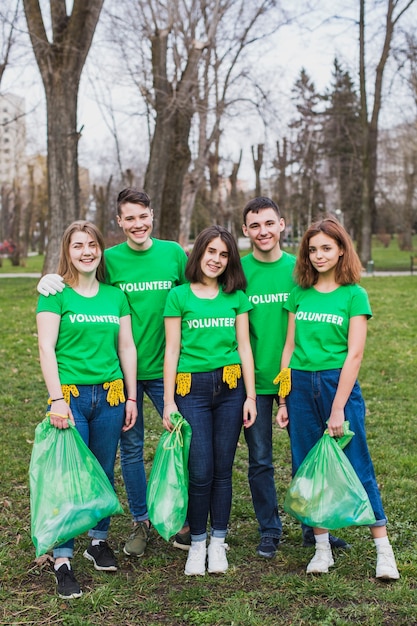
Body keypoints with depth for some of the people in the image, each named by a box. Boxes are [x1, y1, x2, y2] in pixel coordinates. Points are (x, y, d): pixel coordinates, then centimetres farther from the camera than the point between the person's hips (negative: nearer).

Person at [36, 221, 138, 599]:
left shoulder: (115, 295, 11)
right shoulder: (55, 294, -2)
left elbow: (127, 348, 12)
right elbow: (46, 349, -8)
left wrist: (131, 397, 9)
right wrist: (57, 399, -14)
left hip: (110, 394, 4)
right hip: (71, 395, -4)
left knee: (104, 472, 11)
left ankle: (99, 540, 29)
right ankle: (63, 558, 5)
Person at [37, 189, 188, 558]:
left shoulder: (174, 253, 1)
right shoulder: (110, 259, -1)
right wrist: (51, 281, -17)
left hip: (165, 367, 0)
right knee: (131, 447, 9)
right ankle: (140, 522, 25)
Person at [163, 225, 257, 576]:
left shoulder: (236, 296, 9)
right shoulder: (179, 296, 3)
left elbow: (244, 346, 8)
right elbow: (172, 350, 2)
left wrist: (251, 396, 3)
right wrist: (168, 401, -2)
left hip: (231, 386, 2)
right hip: (192, 387, -2)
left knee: (223, 469, 6)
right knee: (200, 471, -3)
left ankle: (218, 542, 20)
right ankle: (197, 543, 14)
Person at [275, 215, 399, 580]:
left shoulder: (354, 294, -3)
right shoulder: (300, 294, 8)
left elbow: (354, 354, -9)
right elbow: (290, 347, 10)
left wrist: (338, 409, -13)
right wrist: (283, 401, 7)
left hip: (339, 383, -4)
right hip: (301, 385, 4)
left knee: (357, 467, 0)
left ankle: (384, 551, 11)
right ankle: (322, 548, 19)